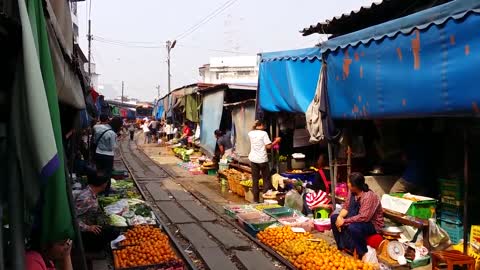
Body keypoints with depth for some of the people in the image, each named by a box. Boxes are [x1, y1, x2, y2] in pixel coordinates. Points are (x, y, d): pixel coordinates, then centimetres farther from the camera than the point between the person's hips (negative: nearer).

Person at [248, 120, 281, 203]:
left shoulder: (250, 133, 4)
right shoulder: (264, 133, -10)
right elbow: (268, 146, -12)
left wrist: (254, 126, 23)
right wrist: (276, 141, 0)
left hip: (253, 159, 5)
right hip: (262, 159, -5)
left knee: (255, 180, 10)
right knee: (266, 179, 7)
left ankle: (256, 199, 12)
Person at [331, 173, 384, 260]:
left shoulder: (369, 197, -29)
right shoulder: (352, 192, -4)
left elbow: (364, 217, -34)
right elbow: (346, 207, 5)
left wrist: (344, 221, -30)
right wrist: (340, 217, -16)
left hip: (372, 224, -9)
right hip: (355, 220, 9)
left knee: (353, 227, -37)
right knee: (334, 218, 3)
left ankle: (363, 255, -17)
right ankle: (342, 247, 9)